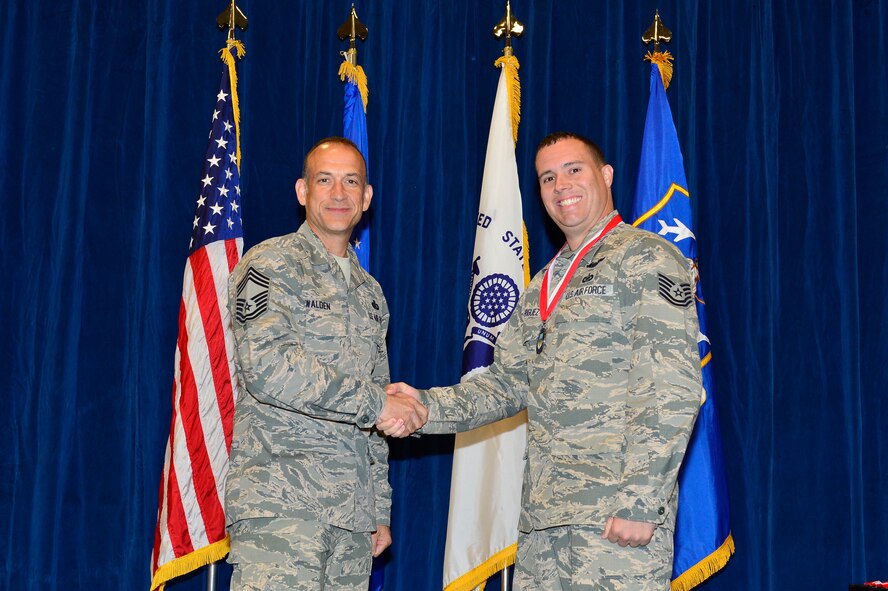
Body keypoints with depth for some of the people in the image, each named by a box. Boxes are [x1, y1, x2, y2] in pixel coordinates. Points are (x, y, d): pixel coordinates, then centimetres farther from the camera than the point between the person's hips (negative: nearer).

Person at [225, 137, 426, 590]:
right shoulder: (271, 266, 0)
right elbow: (269, 367, -16)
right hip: (280, 500, -6)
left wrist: (380, 509, 19)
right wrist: (374, 403, -13)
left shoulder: (369, 293, 22)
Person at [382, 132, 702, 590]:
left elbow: (673, 389, -12)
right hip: (544, 516, 7)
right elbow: (507, 384, 18)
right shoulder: (543, 286, 22)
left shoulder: (647, 259, -3)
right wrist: (425, 406, 1)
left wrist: (640, 501, -18)